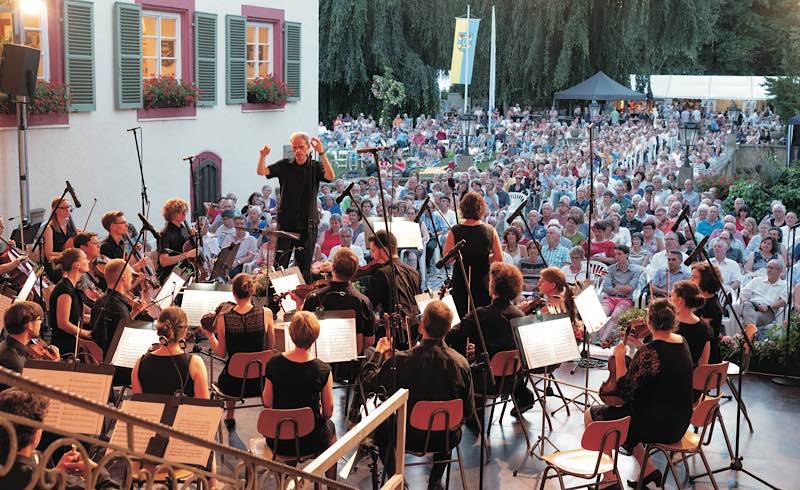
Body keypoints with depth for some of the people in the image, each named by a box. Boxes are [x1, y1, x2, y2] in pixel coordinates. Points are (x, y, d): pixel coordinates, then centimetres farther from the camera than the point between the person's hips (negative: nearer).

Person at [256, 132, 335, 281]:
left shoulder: (316, 167, 3)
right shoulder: (284, 165, 6)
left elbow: (330, 176, -17)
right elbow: (261, 171, -4)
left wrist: (322, 153, -26)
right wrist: (262, 156, -24)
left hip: (308, 224, 0)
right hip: (286, 223, 1)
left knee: (304, 265, 4)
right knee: (280, 263, -2)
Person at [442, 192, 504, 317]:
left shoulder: (454, 231, -9)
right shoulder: (490, 231, -5)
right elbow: (499, 259, -3)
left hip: (460, 281, -1)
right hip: (484, 282, 1)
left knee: (462, 318, 7)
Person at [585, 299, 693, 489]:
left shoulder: (648, 352, -26)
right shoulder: (682, 343, 1)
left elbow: (625, 391, -20)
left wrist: (619, 358, -11)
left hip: (657, 426, -8)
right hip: (679, 424, 9)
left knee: (591, 415, 6)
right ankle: (649, 470, 24)